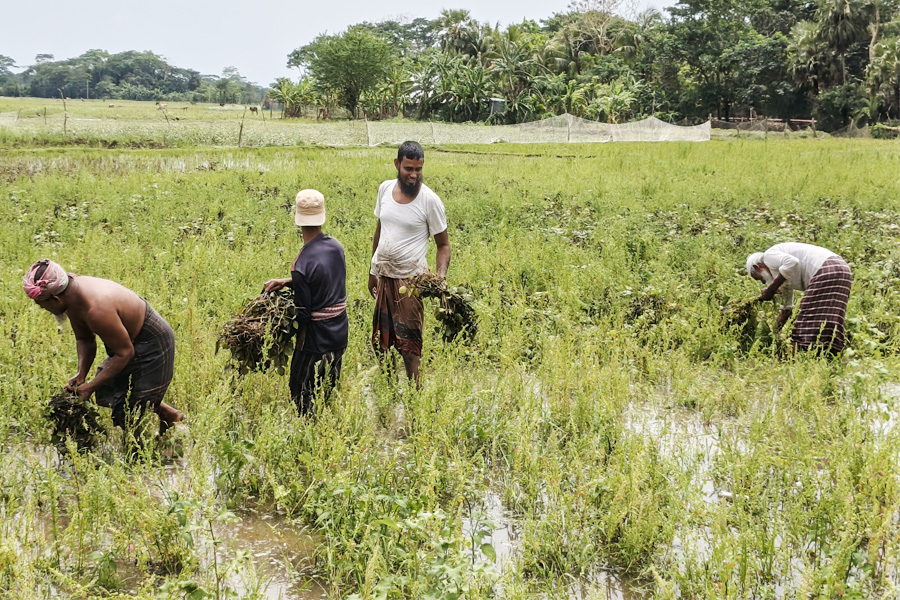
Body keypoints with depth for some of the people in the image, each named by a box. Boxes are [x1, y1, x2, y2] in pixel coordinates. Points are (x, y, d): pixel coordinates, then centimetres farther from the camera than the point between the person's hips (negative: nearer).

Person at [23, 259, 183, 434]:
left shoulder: (96, 310, -35)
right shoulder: (72, 293, -6)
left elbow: (125, 353, -25)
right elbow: (84, 339, 7)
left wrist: (91, 386, -18)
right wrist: (81, 374, -8)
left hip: (153, 345, -10)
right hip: (129, 339, 10)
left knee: (126, 416, -5)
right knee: (105, 395, 18)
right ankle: (170, 414, 29)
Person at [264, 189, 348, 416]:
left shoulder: (302, 264, -24)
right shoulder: (336, 247, -3)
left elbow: (303, 313, -18)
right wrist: (287, 282, 2)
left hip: (316, 338, -7)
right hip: (340, 335, 7)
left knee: (303, 402, 9)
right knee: (329, 396, 21)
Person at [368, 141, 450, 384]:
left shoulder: (429, 200, -13)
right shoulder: (385, 189, 2)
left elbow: (443, 245, -6)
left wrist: (440, 276, -23)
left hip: (410, 279, -5)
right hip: (383, 276, 5)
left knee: (409, 341, 0)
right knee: (384, 337, 13)